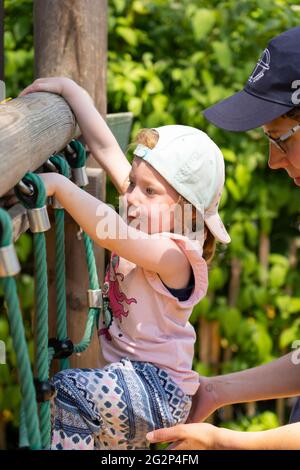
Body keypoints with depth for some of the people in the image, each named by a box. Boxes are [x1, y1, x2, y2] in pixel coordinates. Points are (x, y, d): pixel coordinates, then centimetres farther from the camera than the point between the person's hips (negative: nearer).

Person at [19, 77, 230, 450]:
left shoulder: (174, 255, -22)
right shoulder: (149, 217, 1)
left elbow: (108, 231, -39)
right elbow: (105, 147, 1)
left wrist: (57, 184, -41)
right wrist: (68, 89, 2)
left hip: (158, 389, -10)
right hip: (129, 376, 10)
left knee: (68, 391, -30)